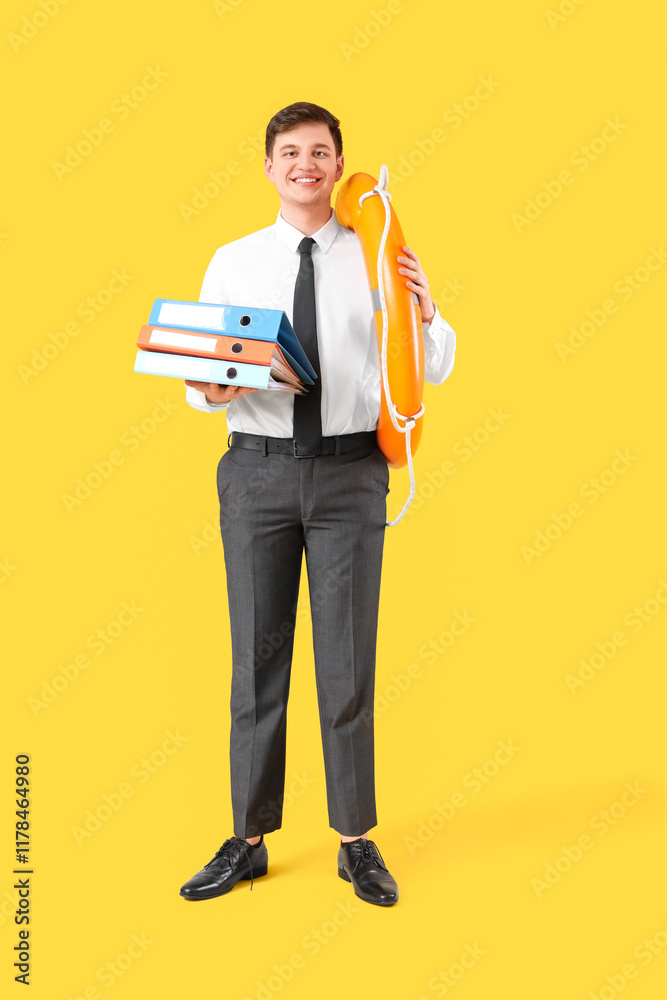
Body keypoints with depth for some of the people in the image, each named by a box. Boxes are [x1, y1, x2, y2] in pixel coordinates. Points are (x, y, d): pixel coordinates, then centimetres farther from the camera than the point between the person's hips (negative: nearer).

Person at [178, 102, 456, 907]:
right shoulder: (232, 262, 8)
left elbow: (432, 373, 2)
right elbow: (200, 372, 5)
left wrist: (426, 313, -17)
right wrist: (211, 388, -18)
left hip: (350, 471, -1)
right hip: (258, 470, 1)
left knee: (349, 658, 5)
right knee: (256, 656, 7)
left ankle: (356, 841, 21)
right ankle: (249, 840, 23)